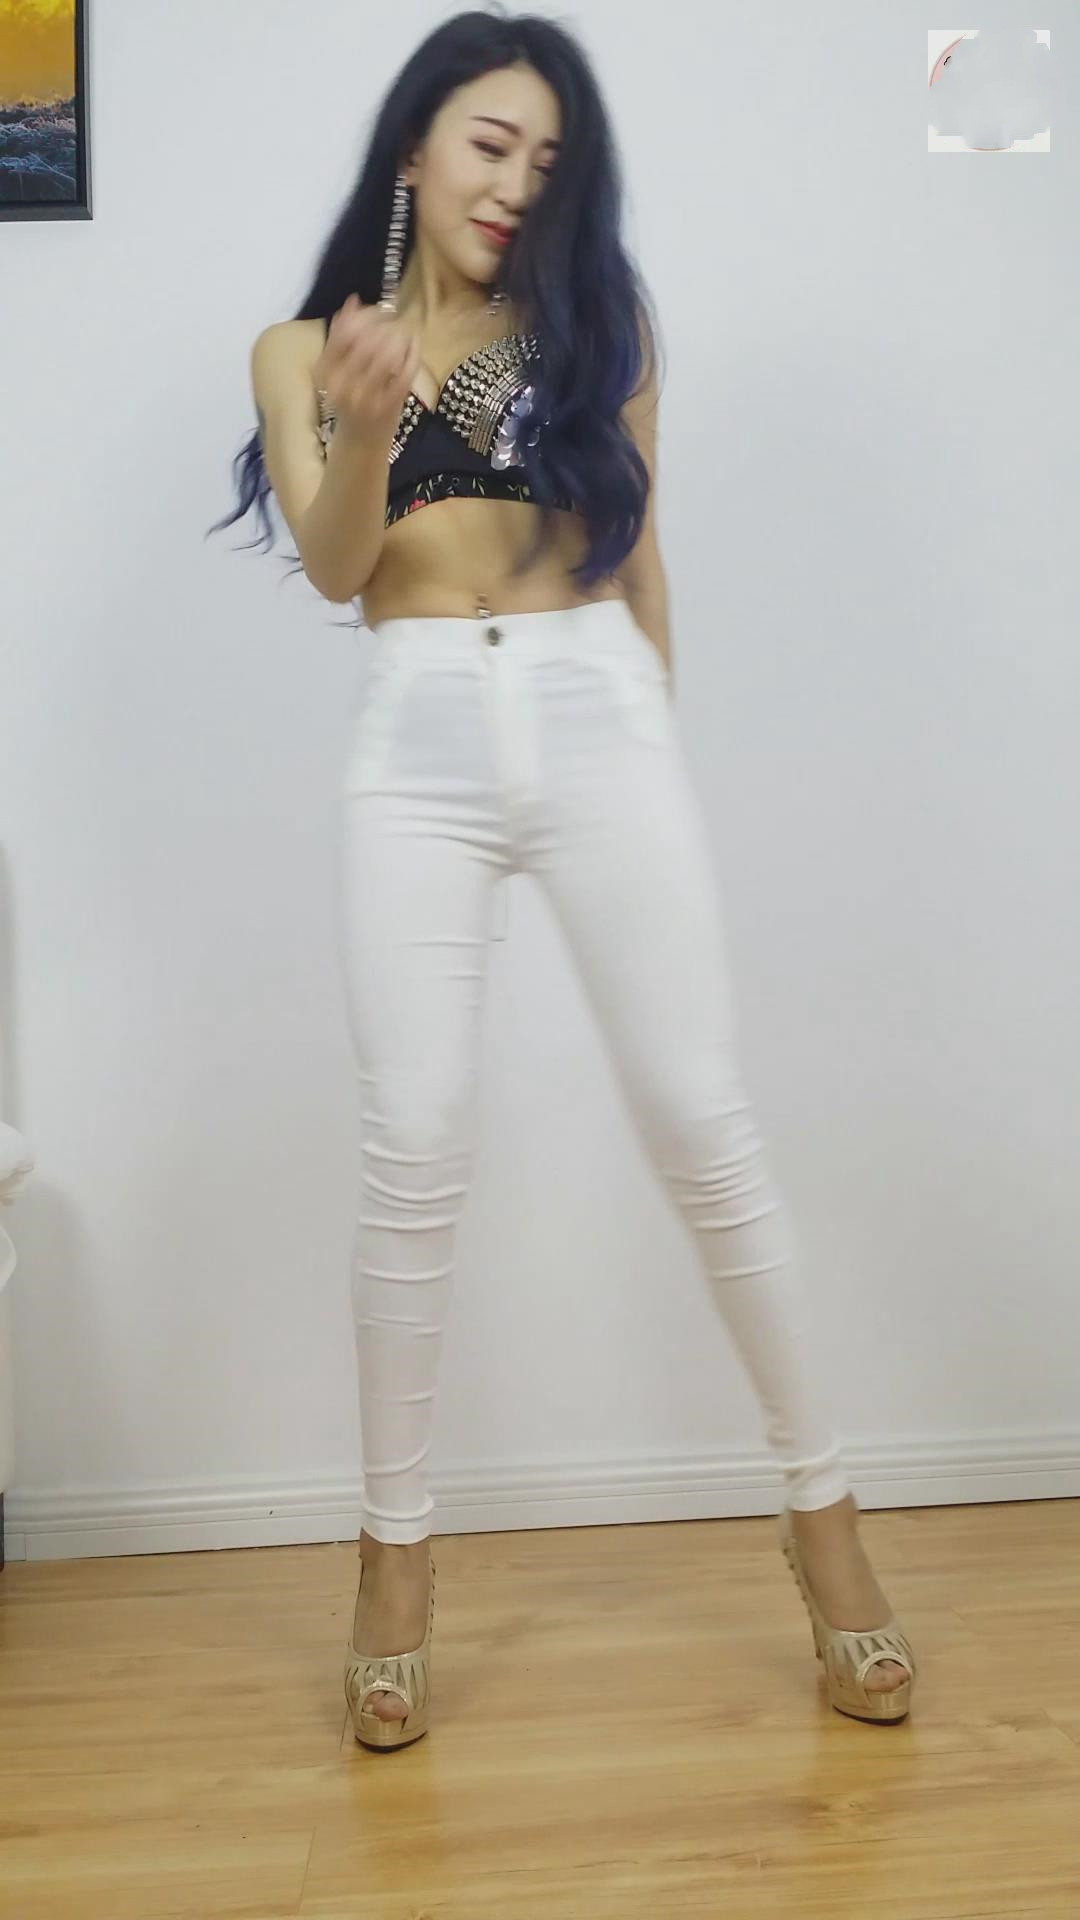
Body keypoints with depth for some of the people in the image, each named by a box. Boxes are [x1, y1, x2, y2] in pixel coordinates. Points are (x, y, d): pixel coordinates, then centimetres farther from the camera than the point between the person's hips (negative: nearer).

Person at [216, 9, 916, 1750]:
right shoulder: (306, 348, 13)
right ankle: (396, 1554, 10)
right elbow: (332, 566, -2)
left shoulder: (599, 318, 15)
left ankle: (821, 1509, 12)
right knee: (416, 1151, -7)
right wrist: (364, 431, -21)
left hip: (599, 716, 1)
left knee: (704, 1125, -3)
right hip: (417, 746, 0)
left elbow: (638, 547, 17)